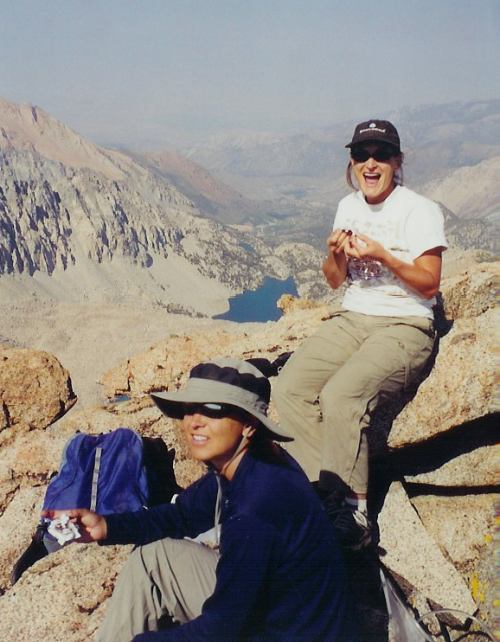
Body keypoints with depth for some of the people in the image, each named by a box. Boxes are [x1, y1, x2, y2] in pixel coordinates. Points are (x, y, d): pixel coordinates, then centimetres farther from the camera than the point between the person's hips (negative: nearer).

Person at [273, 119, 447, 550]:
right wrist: (336, 255, -6)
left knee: (339, 396, -31)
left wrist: (383, 256, -21)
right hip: (351, 319, 7)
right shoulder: (348, 207, 13)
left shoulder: (420, 210, -6)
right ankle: (328, 489, -11)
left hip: (404, 326, -6)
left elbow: (429, 285, -9)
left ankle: (353, 512, -19)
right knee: (288, 389, -17)